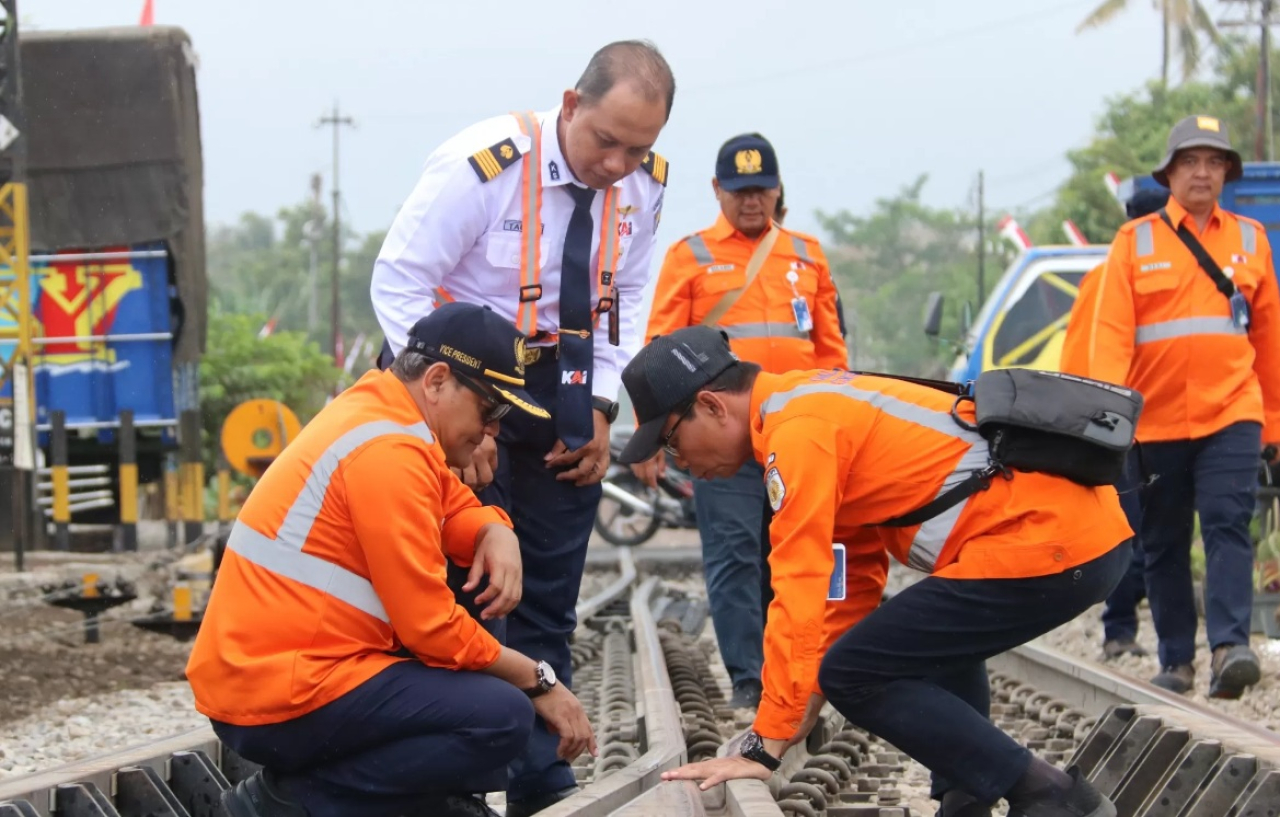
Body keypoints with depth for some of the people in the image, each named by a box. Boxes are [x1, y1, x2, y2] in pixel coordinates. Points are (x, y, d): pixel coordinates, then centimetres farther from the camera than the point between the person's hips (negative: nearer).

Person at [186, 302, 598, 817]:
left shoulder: (381, 414, 13)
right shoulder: (389, 451, -17)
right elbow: (430, 625, -17)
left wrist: (498, 536, -6)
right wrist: (538, 682, -6)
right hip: (279, 699, -10)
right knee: (502, 717, -17)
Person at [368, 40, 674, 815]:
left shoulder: (643, 183, -5)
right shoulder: (481, 166, -24)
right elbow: (399, 284, -18)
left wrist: (601, 408, -2)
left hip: (560, 383, 6)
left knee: (549, 597, 8)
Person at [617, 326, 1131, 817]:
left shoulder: (799, 431, -10)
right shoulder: (824, 408, 20)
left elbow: (801, 593, -14)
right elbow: (854, 583, 24)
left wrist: (765, 748, -11)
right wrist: (807, 706, 24)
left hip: (1050, 544, -10)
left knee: (856, 677, -4)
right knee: (937, 639, 34)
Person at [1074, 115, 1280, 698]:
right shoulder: (1135, 241, 4)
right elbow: (1110, 331, -4)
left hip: (1230, 414, 0)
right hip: (1156, 420, 1)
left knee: (1228, 525, -15)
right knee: (1164, 544, 7)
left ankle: (1229, 646, -24)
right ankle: (1176, 660, 15)